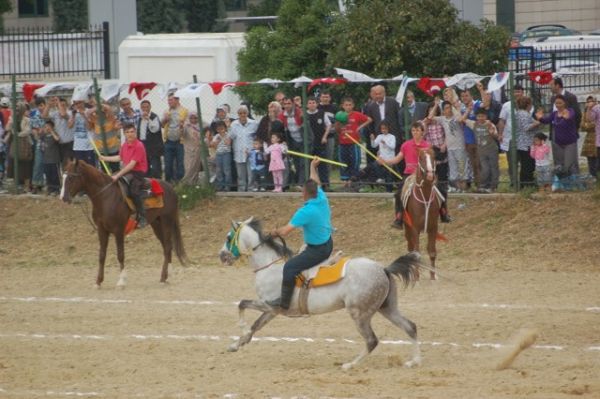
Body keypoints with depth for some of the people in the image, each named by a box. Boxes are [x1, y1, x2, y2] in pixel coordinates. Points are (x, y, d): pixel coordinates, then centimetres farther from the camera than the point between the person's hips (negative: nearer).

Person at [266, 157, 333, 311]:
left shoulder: (305, 212, -26)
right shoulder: (322, 199, -5)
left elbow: (285, 231, -24)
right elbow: (316, 183, 19)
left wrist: (275, 232, -2)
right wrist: (313, 167, 35)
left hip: (317, 250, -9)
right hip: (328, 245, 9)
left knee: (290, 267, -12)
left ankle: (284, 302, -12)